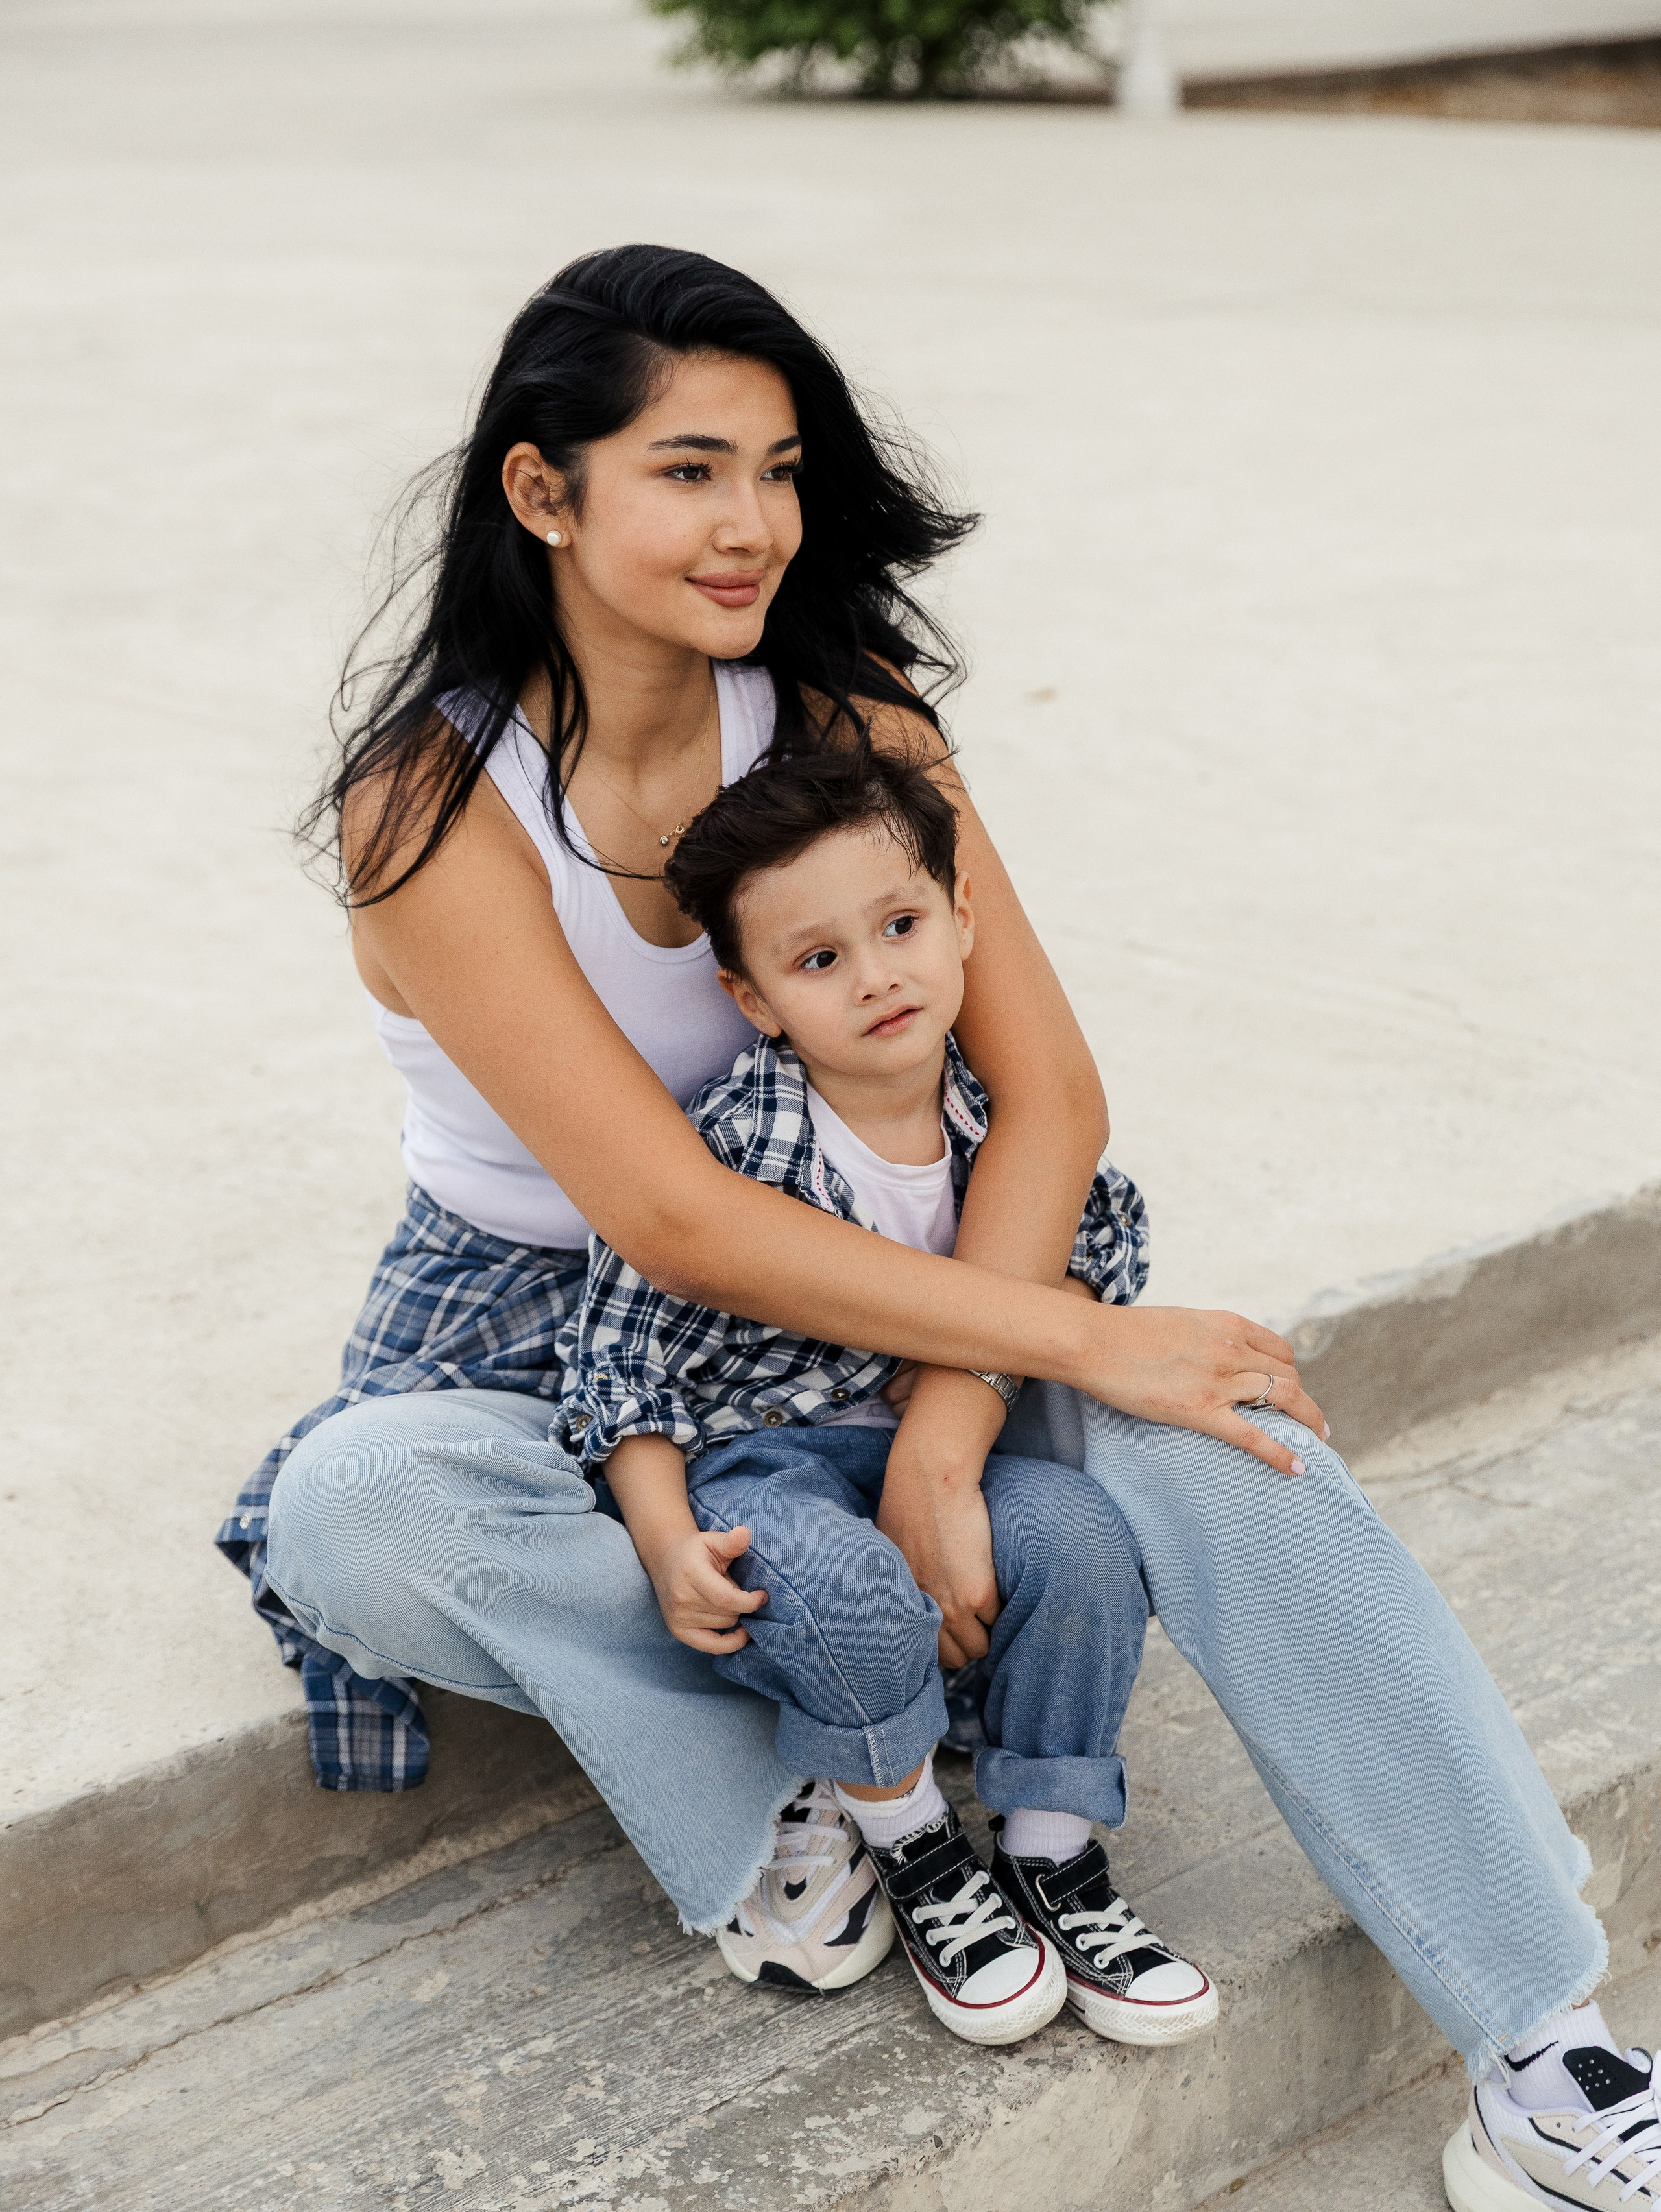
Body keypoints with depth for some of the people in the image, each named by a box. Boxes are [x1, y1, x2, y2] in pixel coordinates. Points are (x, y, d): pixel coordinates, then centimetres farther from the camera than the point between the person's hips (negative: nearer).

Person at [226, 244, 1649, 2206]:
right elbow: (668, 1215, -26)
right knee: (343, 1515, -35)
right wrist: (1076, 1338, -29)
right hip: (539, 1337, -2)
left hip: (856, 1292, 2)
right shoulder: (428, 805, -19)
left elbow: (1051, 1093, -13)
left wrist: (945, 1434, -27)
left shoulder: (848, 722, -7)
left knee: (1206, 1422, -26)